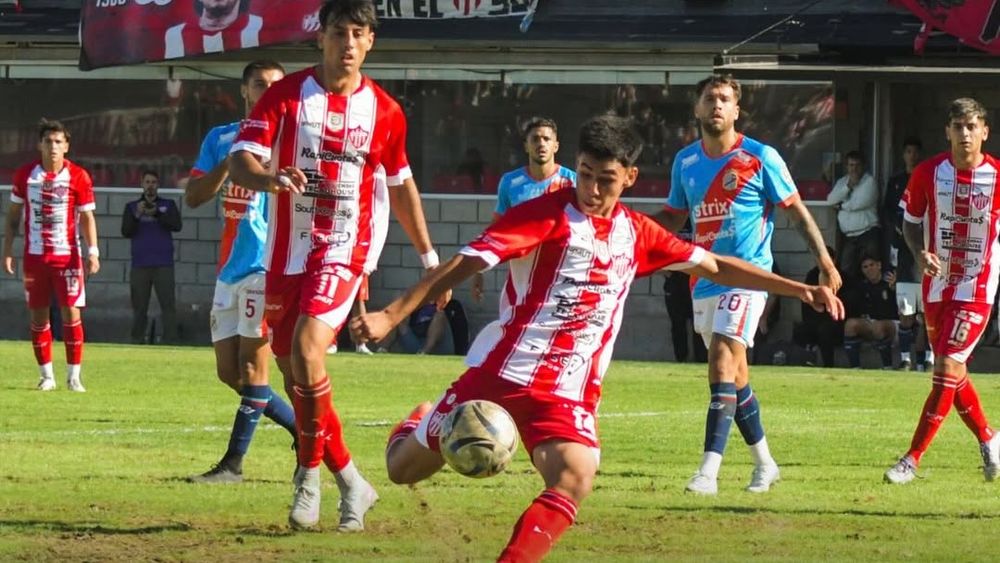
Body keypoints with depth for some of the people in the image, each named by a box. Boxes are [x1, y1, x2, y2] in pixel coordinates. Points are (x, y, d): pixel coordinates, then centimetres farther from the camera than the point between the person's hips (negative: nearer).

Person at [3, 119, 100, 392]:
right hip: (34, 256, 2)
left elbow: (87, 217, -1)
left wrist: (93, 252, -11)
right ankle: (46, 376, 13)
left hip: (67, 256, -2)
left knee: (71, 314, -7)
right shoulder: (25, 175, 2)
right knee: (38, 316, 4)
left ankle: (74, 376, -1)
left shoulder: (78, 177, -4)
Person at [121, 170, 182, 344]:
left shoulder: (168, 205, 12)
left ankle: (171, 341, -12)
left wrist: (156, 214, -18)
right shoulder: (132, 207, 14)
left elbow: (177, 225, -5)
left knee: (168, 304, -9)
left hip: (163, 265, -1)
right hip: (140, 265, 1)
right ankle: (136, 341, 5)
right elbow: (126, 232, 3)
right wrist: (137, 216, -14)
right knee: (139, 307, 1)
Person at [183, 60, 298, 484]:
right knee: (229, 372, 6)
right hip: (229, 269, 6)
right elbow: (193, 197, 4)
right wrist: (231, 158, -9)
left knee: (251, 368, -8)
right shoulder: (220, 139, 13)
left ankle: (234, 463, -6)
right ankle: (306, 431, 18)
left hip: (266, 266, -6)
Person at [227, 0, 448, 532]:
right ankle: (351, 483, 23)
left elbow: (400, 185, 17)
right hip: (286, 251, 2)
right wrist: (272, 178, -34)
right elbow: (239, 162, -11)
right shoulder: (285, 95, -2)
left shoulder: (385, 112, 2)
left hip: (344, 251, -2)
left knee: (307, 351, -25)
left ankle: (309, 472, -10)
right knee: (296, 371, 7)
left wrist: (430, 257, 21)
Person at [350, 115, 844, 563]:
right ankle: (419, 423, 44)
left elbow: (714, 266, 20)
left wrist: (798, 290, 17)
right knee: (404, 470, 8)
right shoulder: (548, 214, -8)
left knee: (576, 479, -27)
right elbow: (467, 262, -15)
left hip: (569, 391, 3)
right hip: (499, 372, -3)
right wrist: (391, 316, -24)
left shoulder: (636, 233, 9)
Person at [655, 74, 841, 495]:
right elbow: (674, 217, 21)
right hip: (704, 279, 6)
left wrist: (825, 263, -3)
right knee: (733, 373, 13)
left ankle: (709, 471, -26)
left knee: (723, 362, -19)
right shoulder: (685, 161, 10)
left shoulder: (760, 158, -5)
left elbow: (795, 210, 1)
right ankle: (764, 463, 29)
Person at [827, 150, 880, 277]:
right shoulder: (842, 182, 17)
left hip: (867, 234, -5)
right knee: (846, 271, -6)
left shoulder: (869, 181, 0)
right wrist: (848, 186, -7)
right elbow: (831, 200, 3)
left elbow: (861, 202, -11)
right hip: (848, 236, 5)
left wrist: (841, 206, 4)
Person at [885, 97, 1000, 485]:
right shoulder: (929, 173, -3)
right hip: (937, 284, 4)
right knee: (953, 372, 13)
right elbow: (911, 221, 8)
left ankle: (912, 460, -12)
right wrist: (920, 253, -10)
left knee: (948, 368, -13)